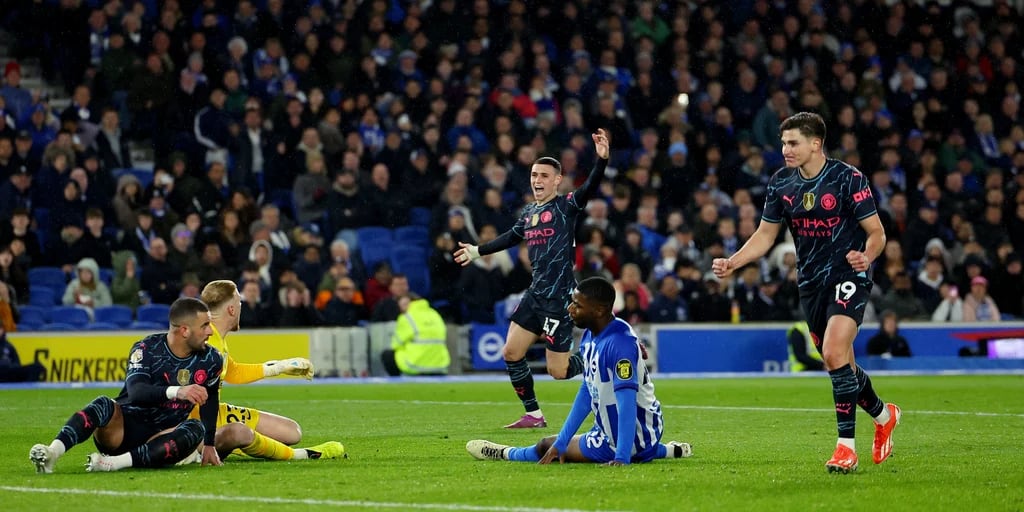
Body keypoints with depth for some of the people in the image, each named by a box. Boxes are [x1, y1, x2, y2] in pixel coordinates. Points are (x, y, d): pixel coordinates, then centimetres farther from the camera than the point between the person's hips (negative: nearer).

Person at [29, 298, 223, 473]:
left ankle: (116, 462, -43)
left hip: (160, 440, 2)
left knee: (196, 428, -30)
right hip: (124, 426, -2)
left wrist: (208, 444, 9)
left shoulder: (211, 360, 0)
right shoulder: (146, 349, -11)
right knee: (103, 405, -33)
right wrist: (176, 391, -44)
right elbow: (135, 391, -28)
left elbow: (209, 401, 15)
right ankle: (52, 453, -52)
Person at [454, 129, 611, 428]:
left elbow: (589, 188, -28)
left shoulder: (567, 206, -9)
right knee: (511, 353, 6)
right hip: (535, 294, 8)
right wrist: (478, 251, 40)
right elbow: (512, 237, 30)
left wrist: (602, 160, -45)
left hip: (560, 297, -8)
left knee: (558, 370, -8)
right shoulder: (529, 212, 11)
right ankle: (533, 415, 18)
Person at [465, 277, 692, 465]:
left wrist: (622, 458, -38)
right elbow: (586, 393, 11)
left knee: (545, 447, -3)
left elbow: (627, 402, -33)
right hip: (609, 430, 10)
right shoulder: (589, 338, 3)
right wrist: (560, 442, 9)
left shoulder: (620, 343, -28)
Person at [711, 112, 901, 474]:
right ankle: (883, 415, 40)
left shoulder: (848, 179, -14)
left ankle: (846, 445, -15)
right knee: (838, 364, 12)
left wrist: (866, 256, -31)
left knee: (834, 353, -22)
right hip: (811, 282, 6)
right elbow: (765, 236, 9)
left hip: (847, 277, -6)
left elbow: (876, 233, -9)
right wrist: (732, 263, -6)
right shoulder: (781, 183, 2)